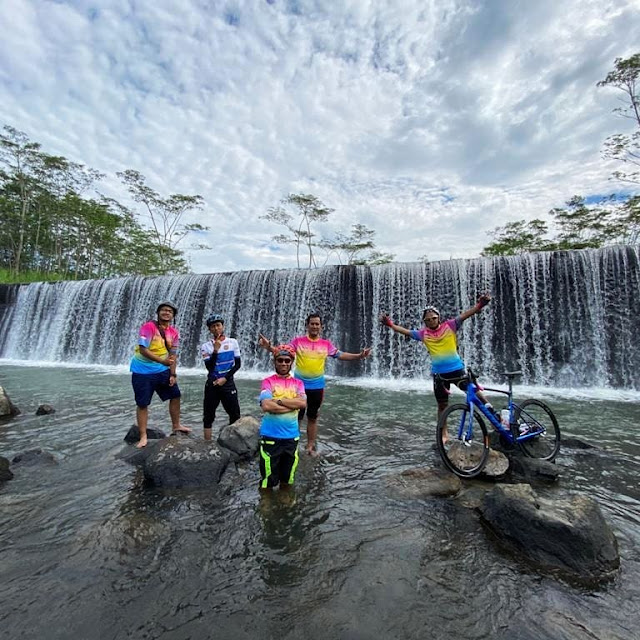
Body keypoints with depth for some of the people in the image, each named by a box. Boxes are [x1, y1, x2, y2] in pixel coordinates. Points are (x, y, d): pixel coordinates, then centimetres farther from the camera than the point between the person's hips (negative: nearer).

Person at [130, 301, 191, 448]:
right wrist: (162, 361, -35)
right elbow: (142, 349, -25)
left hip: (162, 370, 6)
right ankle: (143, 437, 15)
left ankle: (176, 426, 27)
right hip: (142, 371, -6)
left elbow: (173, 354, 1)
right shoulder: (148, 327, -18)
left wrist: (173, 374, -3)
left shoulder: (174, 332, -1)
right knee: (142, 404, 2)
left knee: (175, 395, 10)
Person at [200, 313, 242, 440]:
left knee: (235, 415, 1)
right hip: (212, 384, 1)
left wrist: (225, 378, -9)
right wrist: (215, 350, -20)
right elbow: (209, 367, -10)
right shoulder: (206, 346, -1)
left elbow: (238, 364, 0)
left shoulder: (233, 342, 0)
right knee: (208, 416, 8)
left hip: (228, 383, 0)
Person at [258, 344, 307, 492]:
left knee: (287, 477, 20)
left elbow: (303, 403, -13)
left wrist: (279, 400, -17)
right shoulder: (268, 382, -6)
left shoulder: (298, 383, 4)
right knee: (267, 477, 11)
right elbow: (266, 406, -21)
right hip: (270, 436, -3)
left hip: (291, 436, 3)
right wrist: (293, 404, -16)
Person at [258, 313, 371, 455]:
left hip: (317, 386, 2)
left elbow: (341, 355, 5)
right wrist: (269, 347, -27)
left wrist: (359, 356, -5)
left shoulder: (326, 344, 0)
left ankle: (310, 446, 30)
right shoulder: (298, 341, -7)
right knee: (296, 417, 11)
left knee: (313, 417, 16)